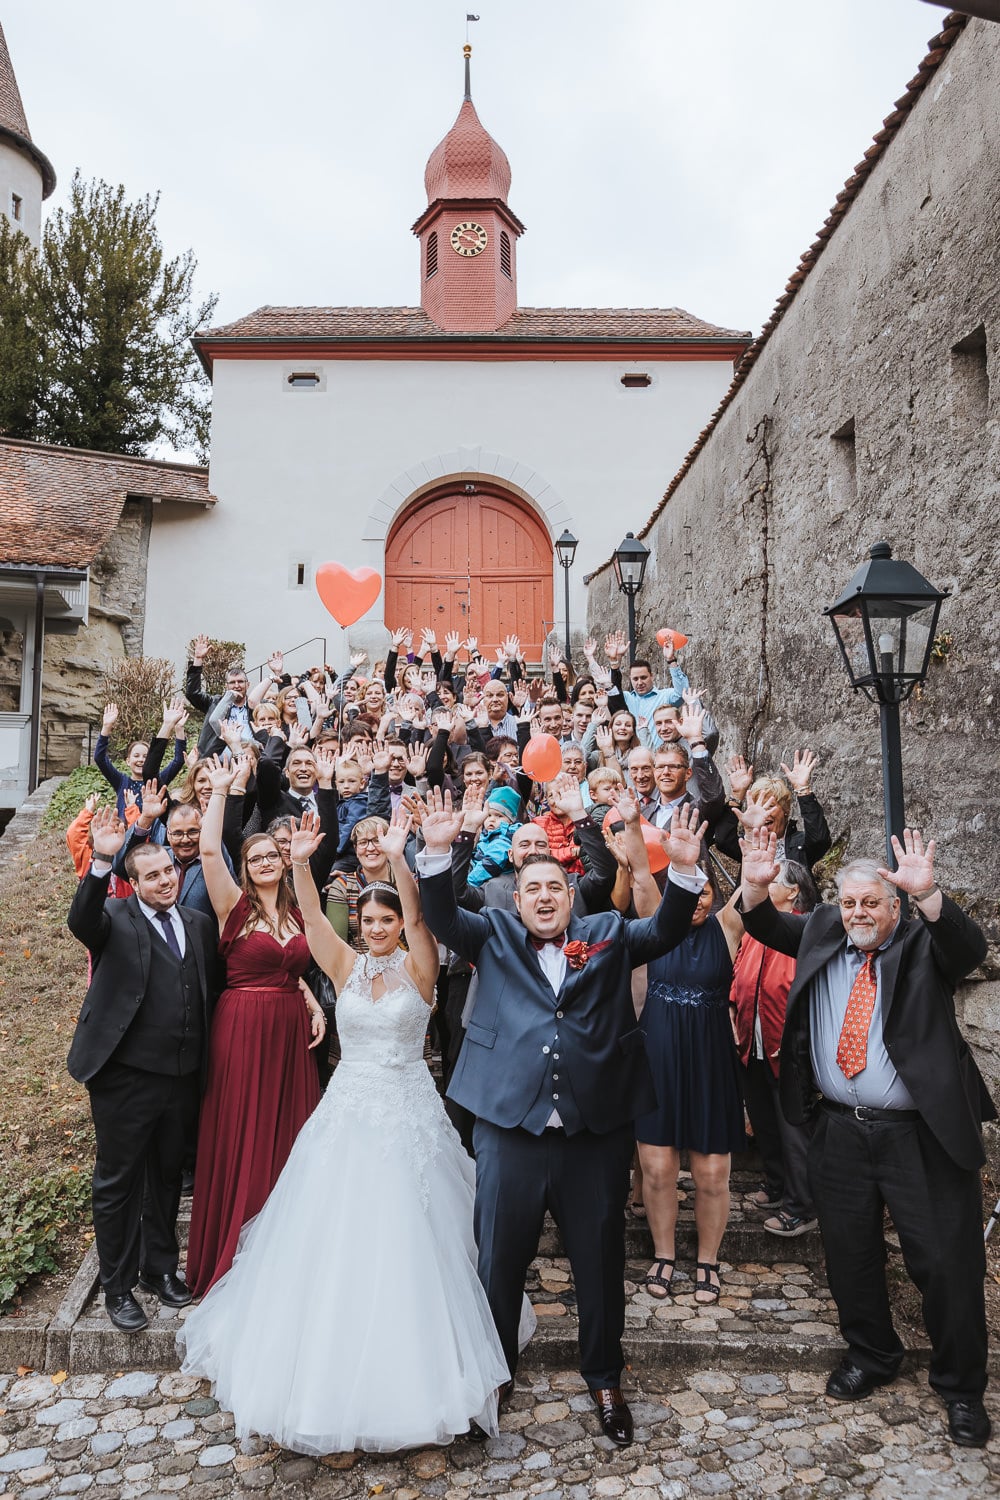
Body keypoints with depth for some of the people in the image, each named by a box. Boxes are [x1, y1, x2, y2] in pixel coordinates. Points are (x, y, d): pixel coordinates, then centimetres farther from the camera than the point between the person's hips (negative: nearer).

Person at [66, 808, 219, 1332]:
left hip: (183, 1076, 5)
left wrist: (204, 1066, 5)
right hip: (126, 1077, -5)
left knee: (167, 1177, 21)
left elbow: (209, 992, 9)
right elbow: (81, 922, -32)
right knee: (118, 1184, 10)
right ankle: (118, 1287, 28)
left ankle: (160, 1269, 40)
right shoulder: (116, 919, -8)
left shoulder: (198, 924, 6)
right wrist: (101, 862, -46)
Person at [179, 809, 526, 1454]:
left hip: (408, 1116, -3)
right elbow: (312, 917, -11)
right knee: (331, 1238, 9)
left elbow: (419, 916, -23)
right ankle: (327, 1367, 30)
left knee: (404, 1240, 4)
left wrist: (397, 857, -37)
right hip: (348, 1111, 3)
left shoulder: (418, 968, -5)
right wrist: (301, 864, -27)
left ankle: (406, 1374, 25)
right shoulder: (347, 967, 2)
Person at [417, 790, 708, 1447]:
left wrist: (684, 870, -19)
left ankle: (605, 1379, 38)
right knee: (499, 1259, 15)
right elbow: (443, 918, -4)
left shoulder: (609, 935, 8)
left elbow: (666, 930, -2)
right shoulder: (495, 936, 7)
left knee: (600, 1259, 15)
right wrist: (438, 853, -20)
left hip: (597, 1130, 0)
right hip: (511, 1127, 0)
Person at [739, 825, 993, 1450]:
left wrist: (928, 893, -41)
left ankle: (962, 1387, 28)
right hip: (841, 1132, 4)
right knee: (850, 1254, 16)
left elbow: (970, 948, -23)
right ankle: (872, 1356, 39)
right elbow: (767, 926, 2)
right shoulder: (822, 933, 5)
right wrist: (757, 885, -19)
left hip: (922, 1135, -3)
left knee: (948, 1261, 6)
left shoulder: (923, 944, -5)